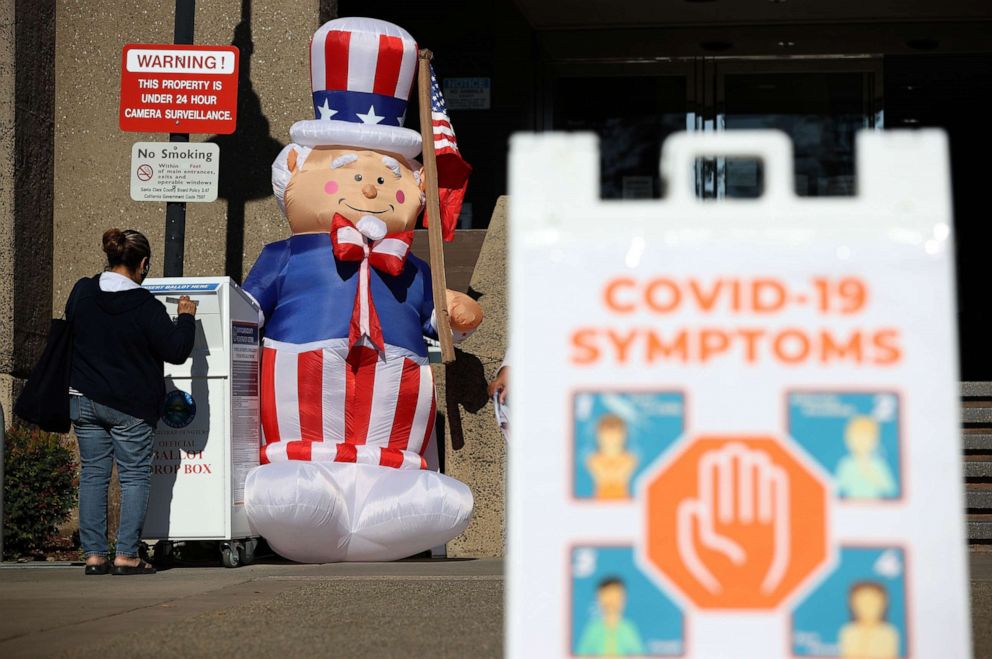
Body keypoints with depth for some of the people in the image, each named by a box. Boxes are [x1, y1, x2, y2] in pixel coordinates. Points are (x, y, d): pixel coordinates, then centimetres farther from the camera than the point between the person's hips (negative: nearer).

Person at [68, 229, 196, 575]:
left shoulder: (81, 291, 0)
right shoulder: (145, 306, -16)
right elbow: (176, 351, -10)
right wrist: (185, 317, 4)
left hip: (83, 400, 5)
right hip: (130, 407, -5)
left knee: (93, 474, 10)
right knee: (135, 476, 5)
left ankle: (94, 555, 8)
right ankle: (126, 555, 0)